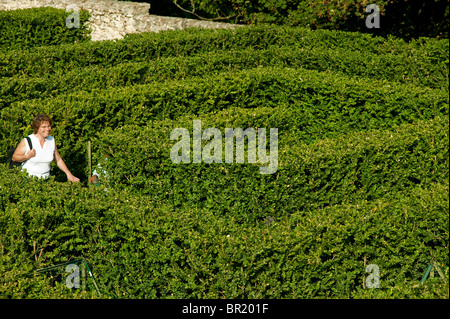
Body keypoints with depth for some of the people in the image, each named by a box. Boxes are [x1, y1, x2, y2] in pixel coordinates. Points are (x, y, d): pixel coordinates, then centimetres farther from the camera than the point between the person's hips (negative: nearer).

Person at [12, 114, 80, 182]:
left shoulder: (51, 140, 7)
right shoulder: (26, 141, -6)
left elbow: (58, 160, 18)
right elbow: (14, 157, 4)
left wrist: (69, 174, 10)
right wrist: (27, 156, -14)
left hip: (45, 179, 4)